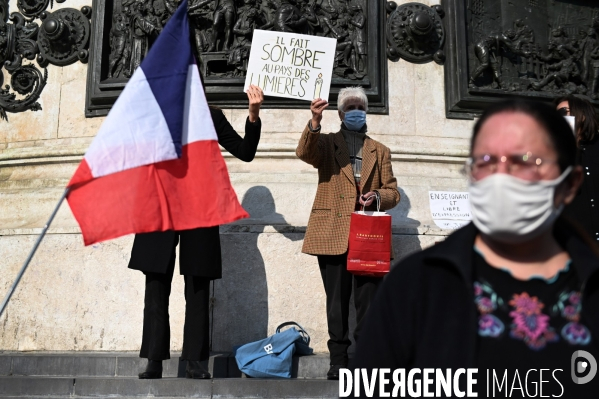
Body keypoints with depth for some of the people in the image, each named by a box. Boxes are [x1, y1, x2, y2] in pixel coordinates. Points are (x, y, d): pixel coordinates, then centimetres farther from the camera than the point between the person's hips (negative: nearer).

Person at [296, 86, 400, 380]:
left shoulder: (379, 151, 19)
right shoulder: (326, 142, 12)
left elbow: (392, 192, 16)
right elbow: (304, 153, -10)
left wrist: (377, 195, -7)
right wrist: (314, 122, -26)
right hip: (332, 234, -1)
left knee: (368, 300, -2)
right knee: (337, 300, 2)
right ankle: (338, 360, 8)